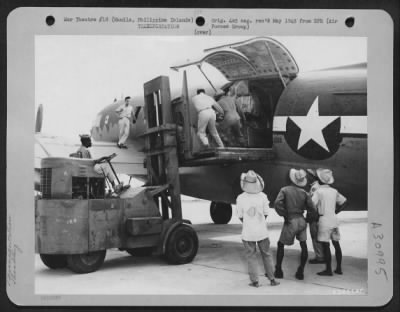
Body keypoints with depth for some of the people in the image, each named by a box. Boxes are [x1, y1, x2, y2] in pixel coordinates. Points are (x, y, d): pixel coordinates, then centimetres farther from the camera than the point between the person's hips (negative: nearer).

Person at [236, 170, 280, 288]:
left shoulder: (240, 198, -11)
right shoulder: (263, 196, -8)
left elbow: (241, 217, -2)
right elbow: (265, 214, 1)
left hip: (248, 232, -1)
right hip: (262, 231, 1)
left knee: (251, 257, 10)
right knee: (266, 255, 15)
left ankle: (255, 281, 11)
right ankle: (272, 279, 21)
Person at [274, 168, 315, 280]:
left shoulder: (284, 190, -7)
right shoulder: (304, 192, 3)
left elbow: (277, 203, -20)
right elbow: (311, 208, 1)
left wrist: (284, 215, -8)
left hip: (290, 221, -3)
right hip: (302, 221, 3)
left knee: (281, 245, 12)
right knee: (303, 245, 13)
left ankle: (278, 271, 15)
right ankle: (300, 272, 14)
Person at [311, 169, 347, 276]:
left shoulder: (318, 191, -9)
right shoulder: (334, 191, 9)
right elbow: (344, 201, 18)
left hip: (324, 220, -6)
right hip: (334, 219, 6)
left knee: (325, 245, -3)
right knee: (336, 243, 11)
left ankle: (328, 270, -1)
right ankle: (339, 268, 16)